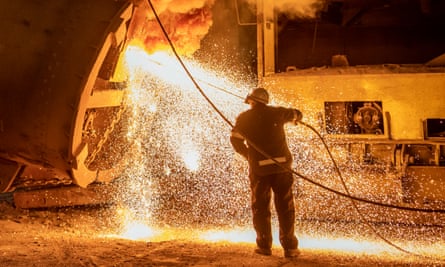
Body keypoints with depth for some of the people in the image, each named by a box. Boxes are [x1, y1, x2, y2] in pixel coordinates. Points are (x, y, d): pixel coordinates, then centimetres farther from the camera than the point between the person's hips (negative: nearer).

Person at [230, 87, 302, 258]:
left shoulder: (244, 118, 3)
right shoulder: (277, 112, 7)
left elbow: (235, 140, -5)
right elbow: (297, 115, 24)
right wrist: (294, 118, 49)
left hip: (259, 168, -1)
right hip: (281, 166, 1)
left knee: (260, 207, 11)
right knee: (285, 207, 7)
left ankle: (264, 246, 12)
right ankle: (289, 247, 7)